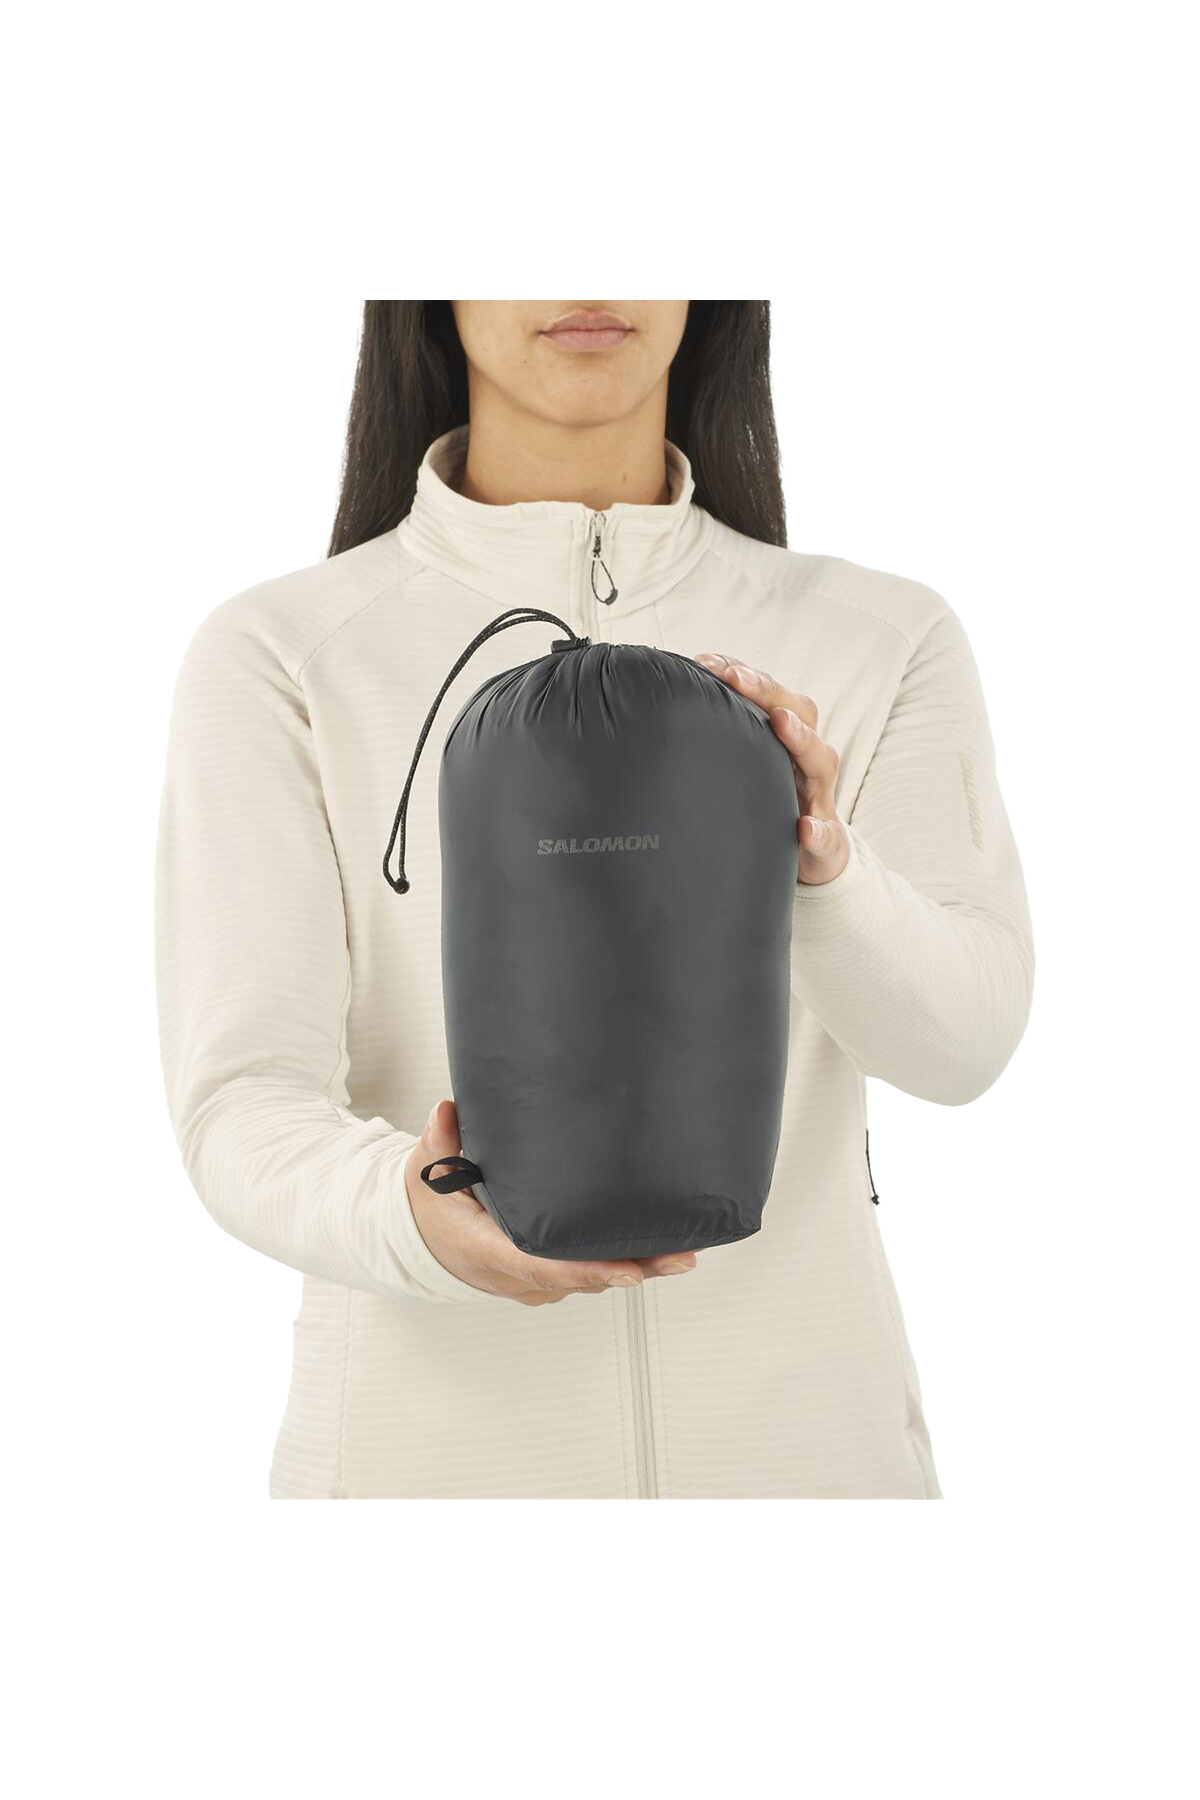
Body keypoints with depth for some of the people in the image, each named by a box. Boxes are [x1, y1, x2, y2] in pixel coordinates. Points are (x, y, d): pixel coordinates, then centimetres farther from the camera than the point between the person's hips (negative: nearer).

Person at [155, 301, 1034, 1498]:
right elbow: (246, 1107, -15)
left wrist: (821, 857, -33)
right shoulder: (279, 658, -7)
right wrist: (413, 1217, -35)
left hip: (803, 1442, 2)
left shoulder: (887, 643, -1)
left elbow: (961, 1037, -13)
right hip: (430, 1450, -1)